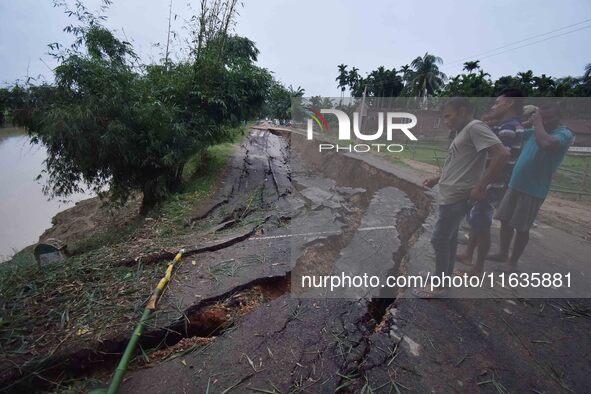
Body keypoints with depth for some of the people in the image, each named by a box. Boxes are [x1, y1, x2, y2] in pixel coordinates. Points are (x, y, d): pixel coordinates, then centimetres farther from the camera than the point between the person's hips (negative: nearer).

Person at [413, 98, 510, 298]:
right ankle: (446, 276, 32)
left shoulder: (475, 127, -12)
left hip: (456, 197, -10)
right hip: (450, 195, 10)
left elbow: (502, 154, -23)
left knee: (439, 240, -2)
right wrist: (437, 179, 16)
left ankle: (439, 285, 13)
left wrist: (480, 186, -22)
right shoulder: (462, 132, 17)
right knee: (449, 238, 17)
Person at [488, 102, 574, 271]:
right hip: (515, 185, 7)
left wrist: (538, 122, -18)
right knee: (505, 221, 12)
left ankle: (513, 261, 16)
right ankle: (503, 253, 27)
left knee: (521, 228, 2)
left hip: (533, 190, -6)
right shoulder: (534, 131, 10)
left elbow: (546, 143, -33)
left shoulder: (564, 134, -11)